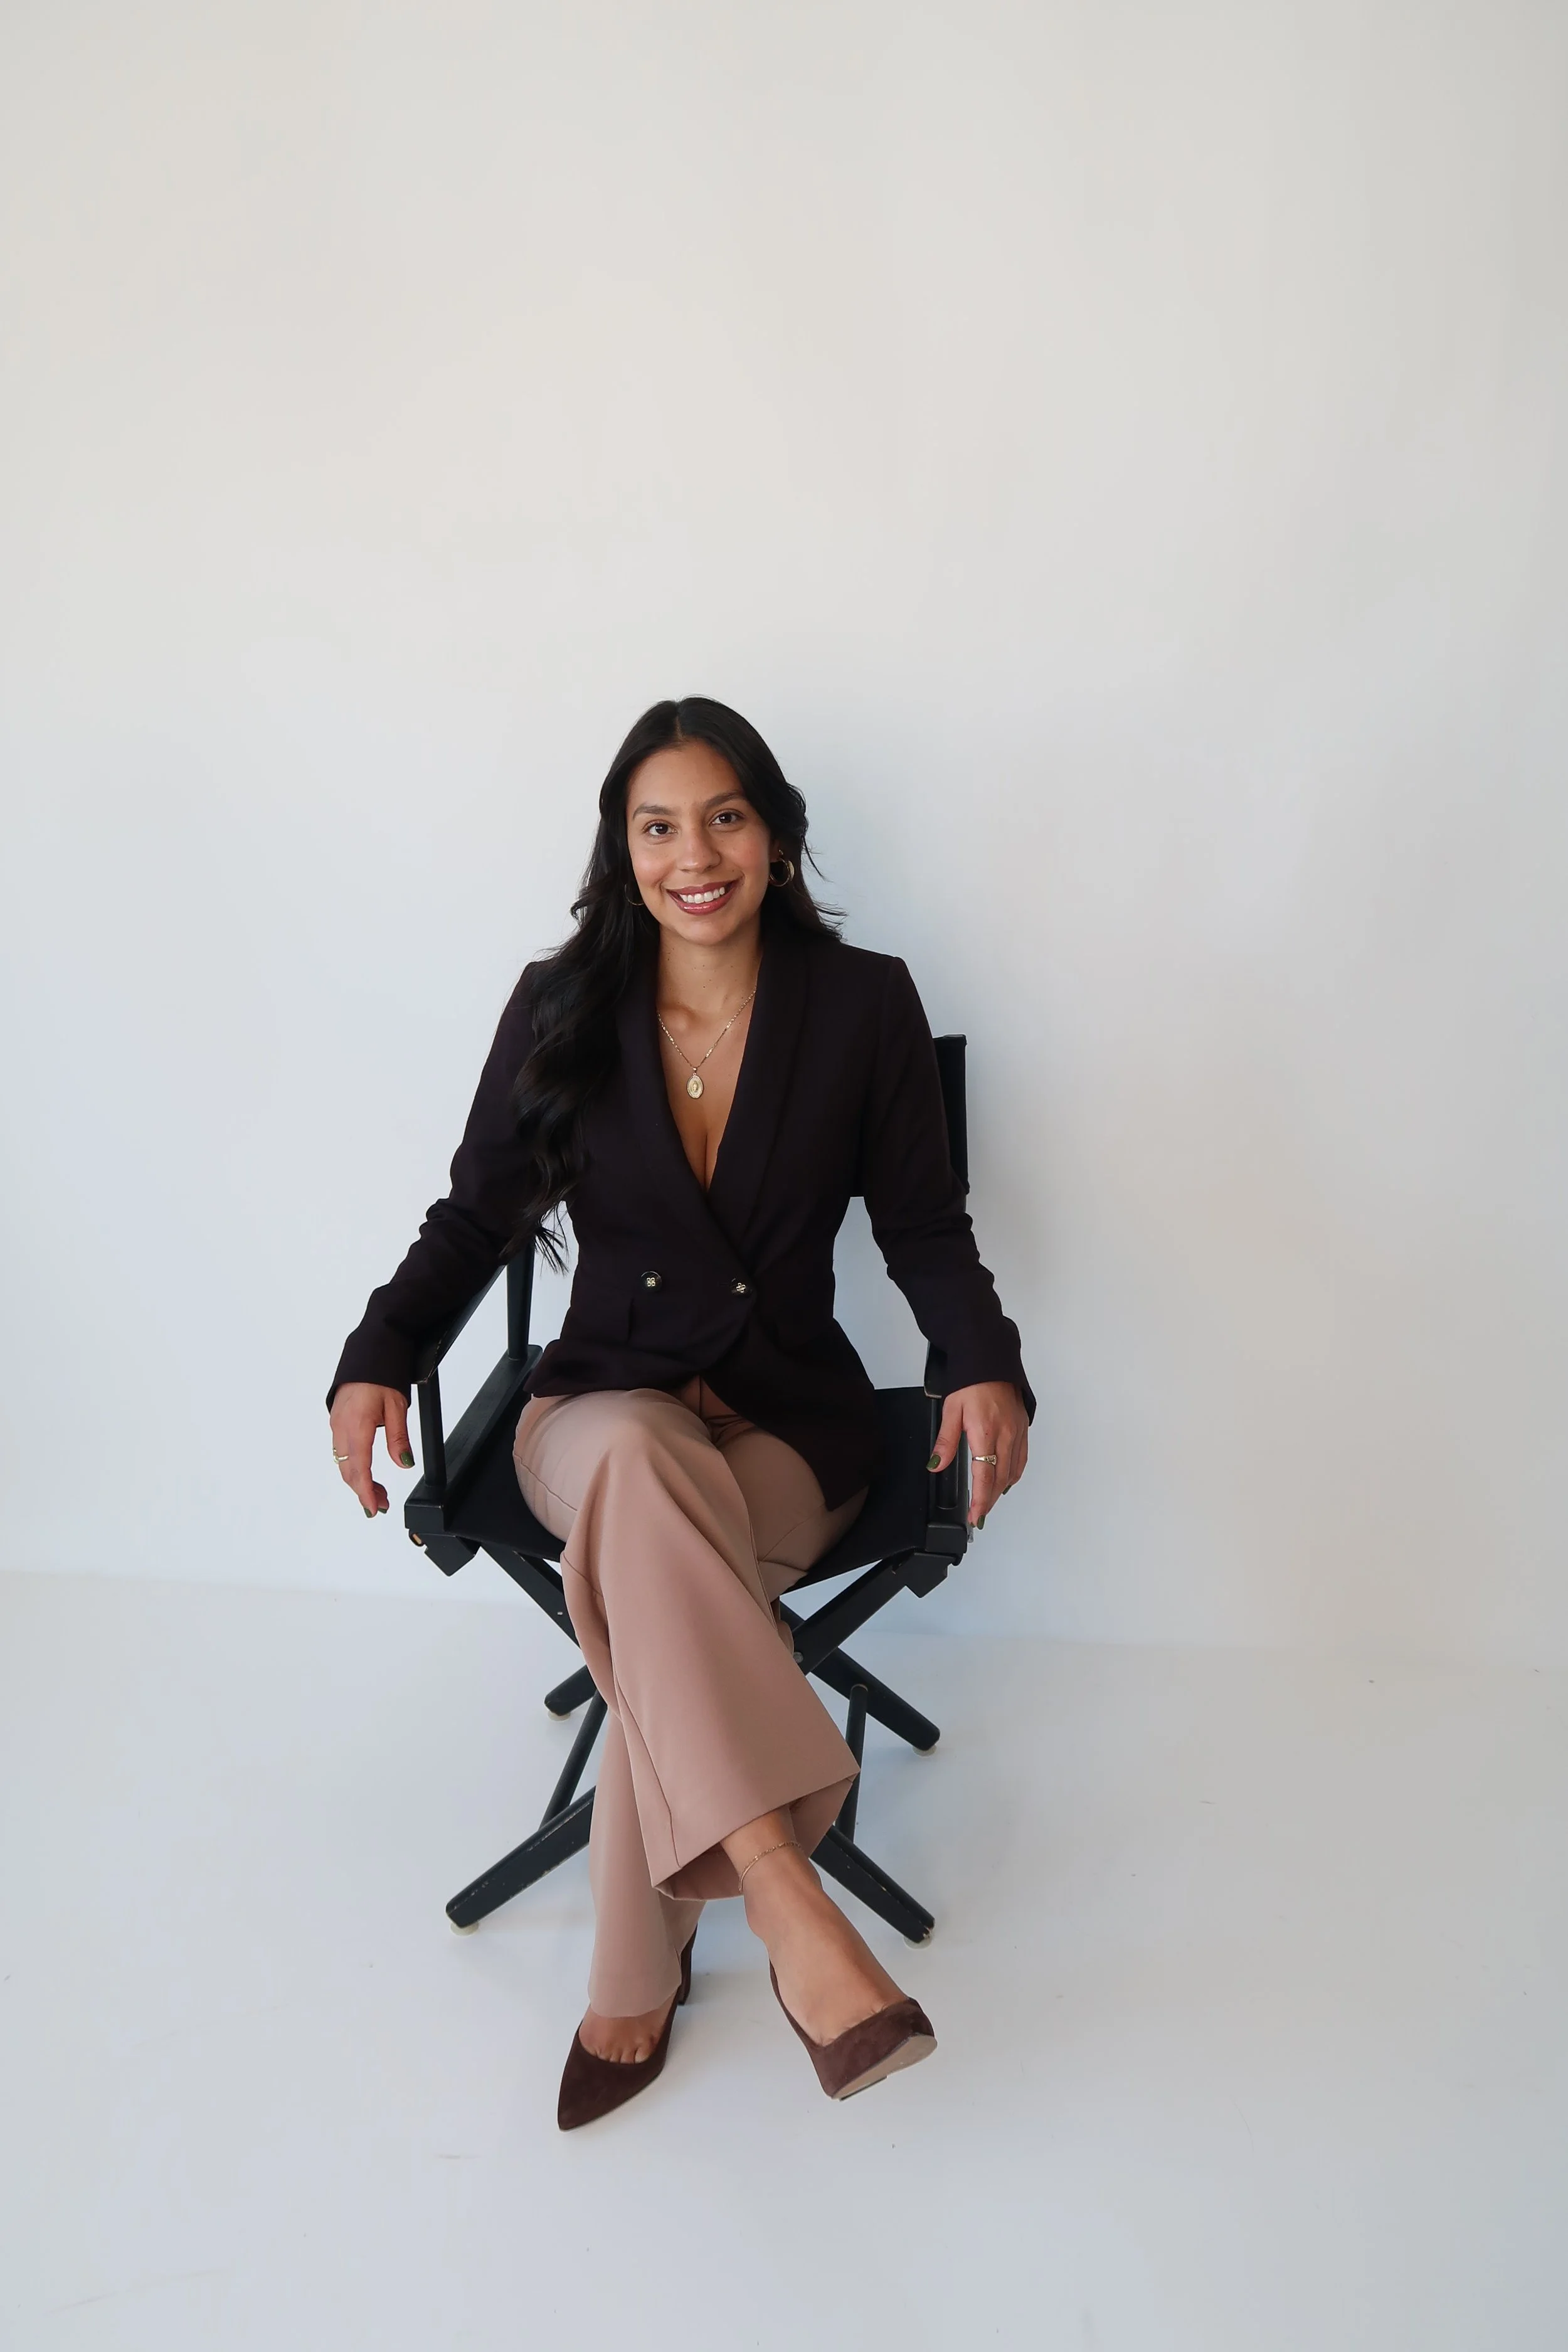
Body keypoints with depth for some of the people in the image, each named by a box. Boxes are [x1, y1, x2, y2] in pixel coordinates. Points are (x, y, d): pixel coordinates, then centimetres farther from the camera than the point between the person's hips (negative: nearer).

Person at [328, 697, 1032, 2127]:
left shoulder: (864, 1005, -1)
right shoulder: (563, 1009, 2)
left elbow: (924, 1226, 3)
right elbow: (478, 1216, 7)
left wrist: (985, 1368, -15)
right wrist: (378, 1358, -9)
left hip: (791, 1415, 0)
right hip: (602, 1402, 1)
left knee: (656, 1574, -33)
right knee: (640, 1465, -38)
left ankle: (637, 1981, -16)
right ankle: (785, 1903, -37)